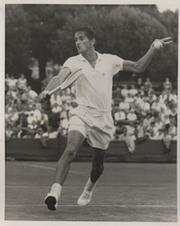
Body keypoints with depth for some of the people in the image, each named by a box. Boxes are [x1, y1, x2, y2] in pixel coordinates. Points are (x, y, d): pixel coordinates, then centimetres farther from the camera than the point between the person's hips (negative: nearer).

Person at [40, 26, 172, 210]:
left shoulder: (110, 60, 5)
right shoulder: (73, 62, -2)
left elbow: (138, 67, 12)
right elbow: (60, 77, -20)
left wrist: (153, 49, 2)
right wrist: (48, 90, -41)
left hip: (104, 119, 3)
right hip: (82, 114, -2)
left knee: (98, 164, 14)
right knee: (70, 149, -29)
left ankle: (89, 188, 47)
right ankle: (55, 193, -34)